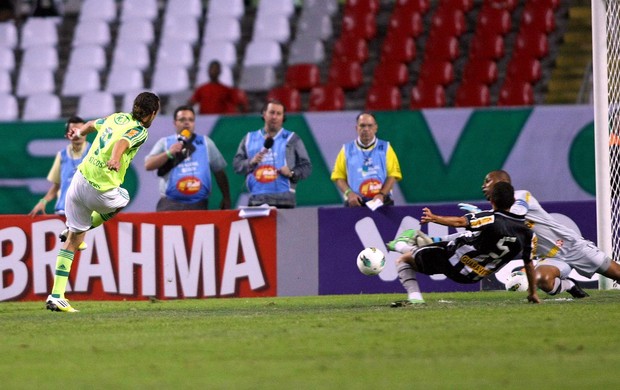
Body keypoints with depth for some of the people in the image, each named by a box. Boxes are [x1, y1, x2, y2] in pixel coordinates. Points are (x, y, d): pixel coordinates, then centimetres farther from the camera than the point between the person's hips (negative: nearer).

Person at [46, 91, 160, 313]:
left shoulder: (117, 118, 11)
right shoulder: (140, 132, -10)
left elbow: (92, 124, 31)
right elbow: (122, 142, -32)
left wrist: (79, 132, 54)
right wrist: (115, 159, -53)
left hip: (79, 180, 6)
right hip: (100, 192, -6)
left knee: (73, 240, 16)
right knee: (122, 199, 31)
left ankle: (56, 296, 9)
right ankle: (80, 229, 29)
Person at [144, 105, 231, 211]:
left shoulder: (206, 143, 13)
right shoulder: (164, 143, 10)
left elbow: (219, 171, 15)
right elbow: (148, 165, -2)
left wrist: (226, 198, 10)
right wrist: (169, 153, -14)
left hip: (198, 206, 1)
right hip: (170, 206, -1)